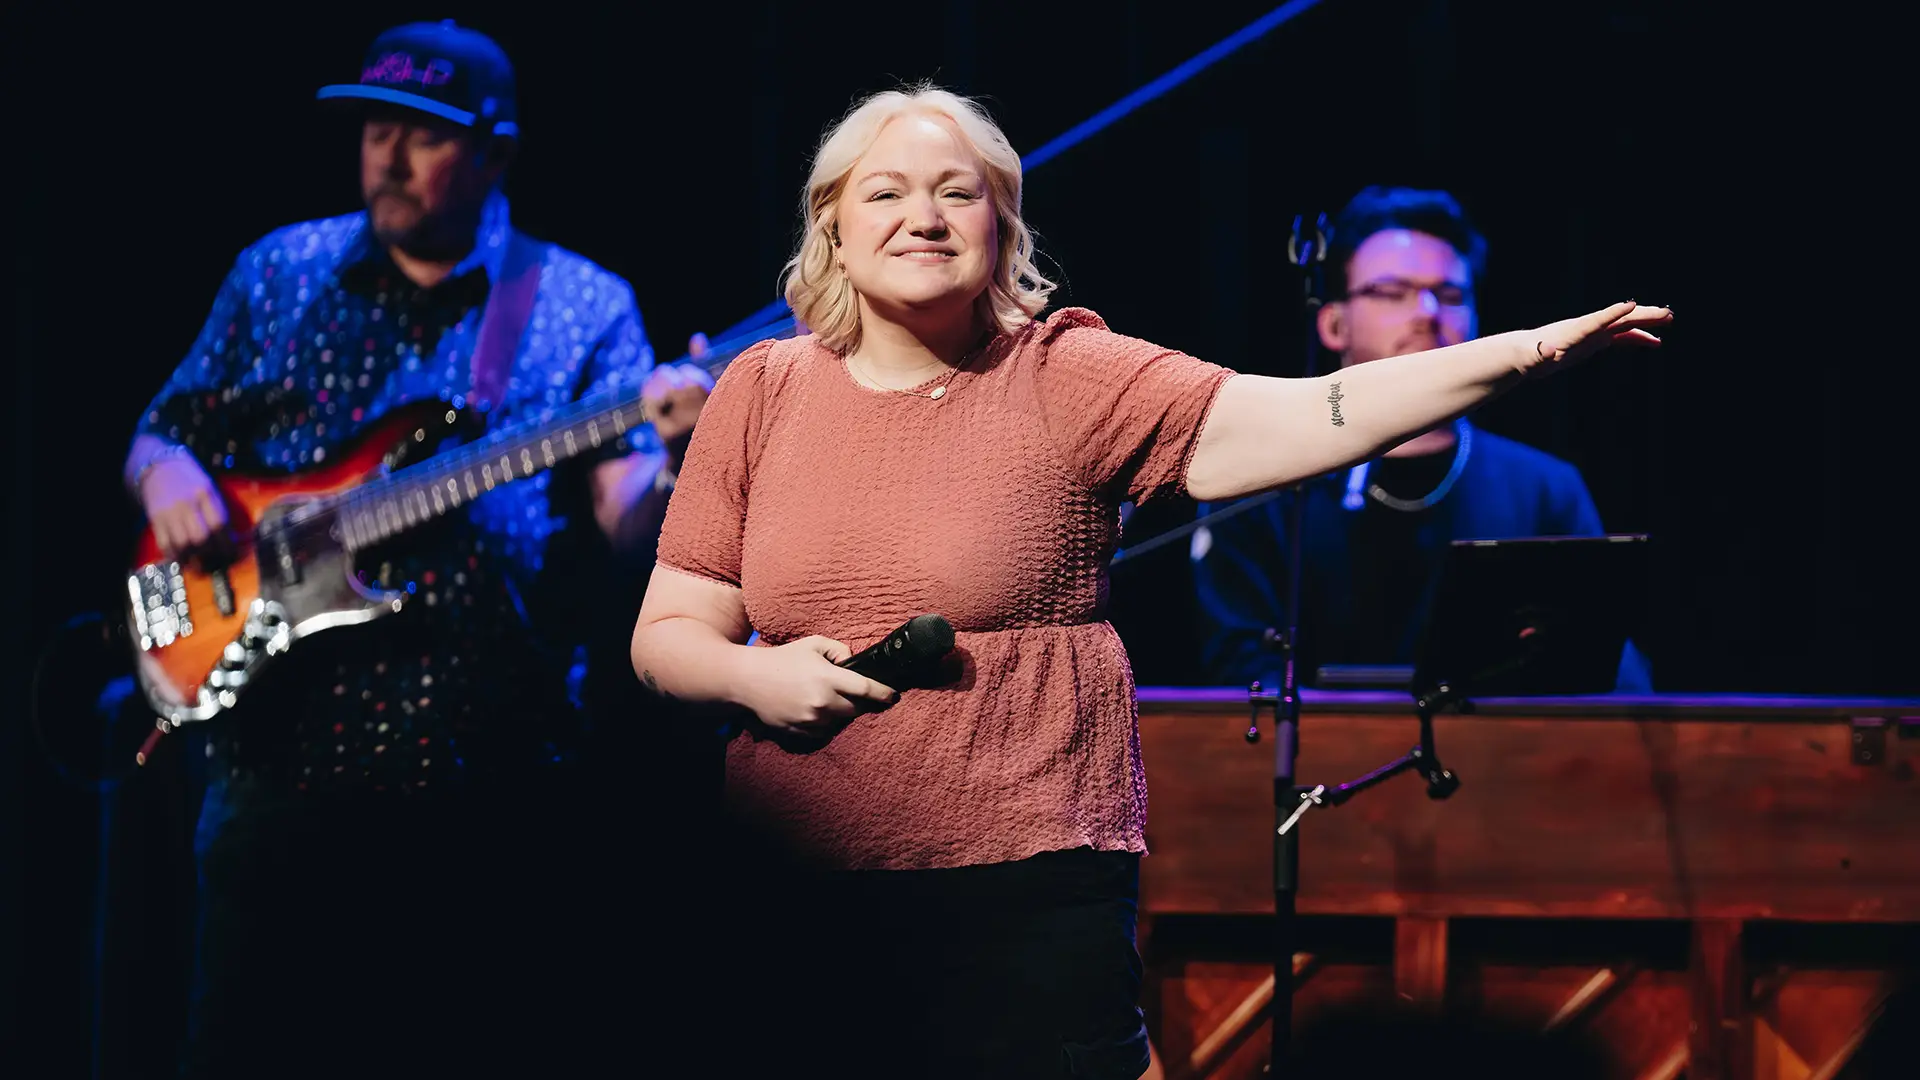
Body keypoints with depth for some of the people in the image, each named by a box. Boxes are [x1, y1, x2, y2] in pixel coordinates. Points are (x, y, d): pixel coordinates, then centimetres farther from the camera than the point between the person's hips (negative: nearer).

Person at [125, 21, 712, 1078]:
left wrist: (671, 452, -30)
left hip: (494, 785, -2)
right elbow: (158, 437, 17)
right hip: (283, 768, 2)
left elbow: (625, 520, -7)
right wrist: (167, 475, -7)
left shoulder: (582, 308, 3)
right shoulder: (279, 274, 11)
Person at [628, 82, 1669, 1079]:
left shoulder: (1066, 380, -2)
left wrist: (1523, 350, -25)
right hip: (795, 913, 3)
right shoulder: (762, 393, 7)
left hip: (1029, 900, -3)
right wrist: (756, 677, -13)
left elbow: (1302, 420, -14)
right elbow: (664, 636, 9)